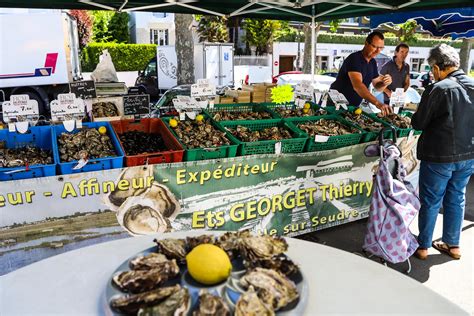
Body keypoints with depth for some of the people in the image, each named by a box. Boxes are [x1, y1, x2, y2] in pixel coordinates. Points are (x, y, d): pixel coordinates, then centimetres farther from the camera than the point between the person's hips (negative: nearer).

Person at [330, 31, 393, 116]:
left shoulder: (372, 62, 6)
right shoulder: (354, 58, -21)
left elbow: (377, 87, 12)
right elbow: (357, 85, -37)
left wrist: (385, 83, -14)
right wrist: (377, 103, -48)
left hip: (353, 106, 8)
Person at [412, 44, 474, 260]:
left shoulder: (439, 89, -19)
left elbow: (418, 123, -14)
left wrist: (414, 118, 6)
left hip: (439, 157, -6)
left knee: (431, 202, 8)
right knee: (456, 199, 19)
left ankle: (423, 247, 21)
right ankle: (453, 245, 32)